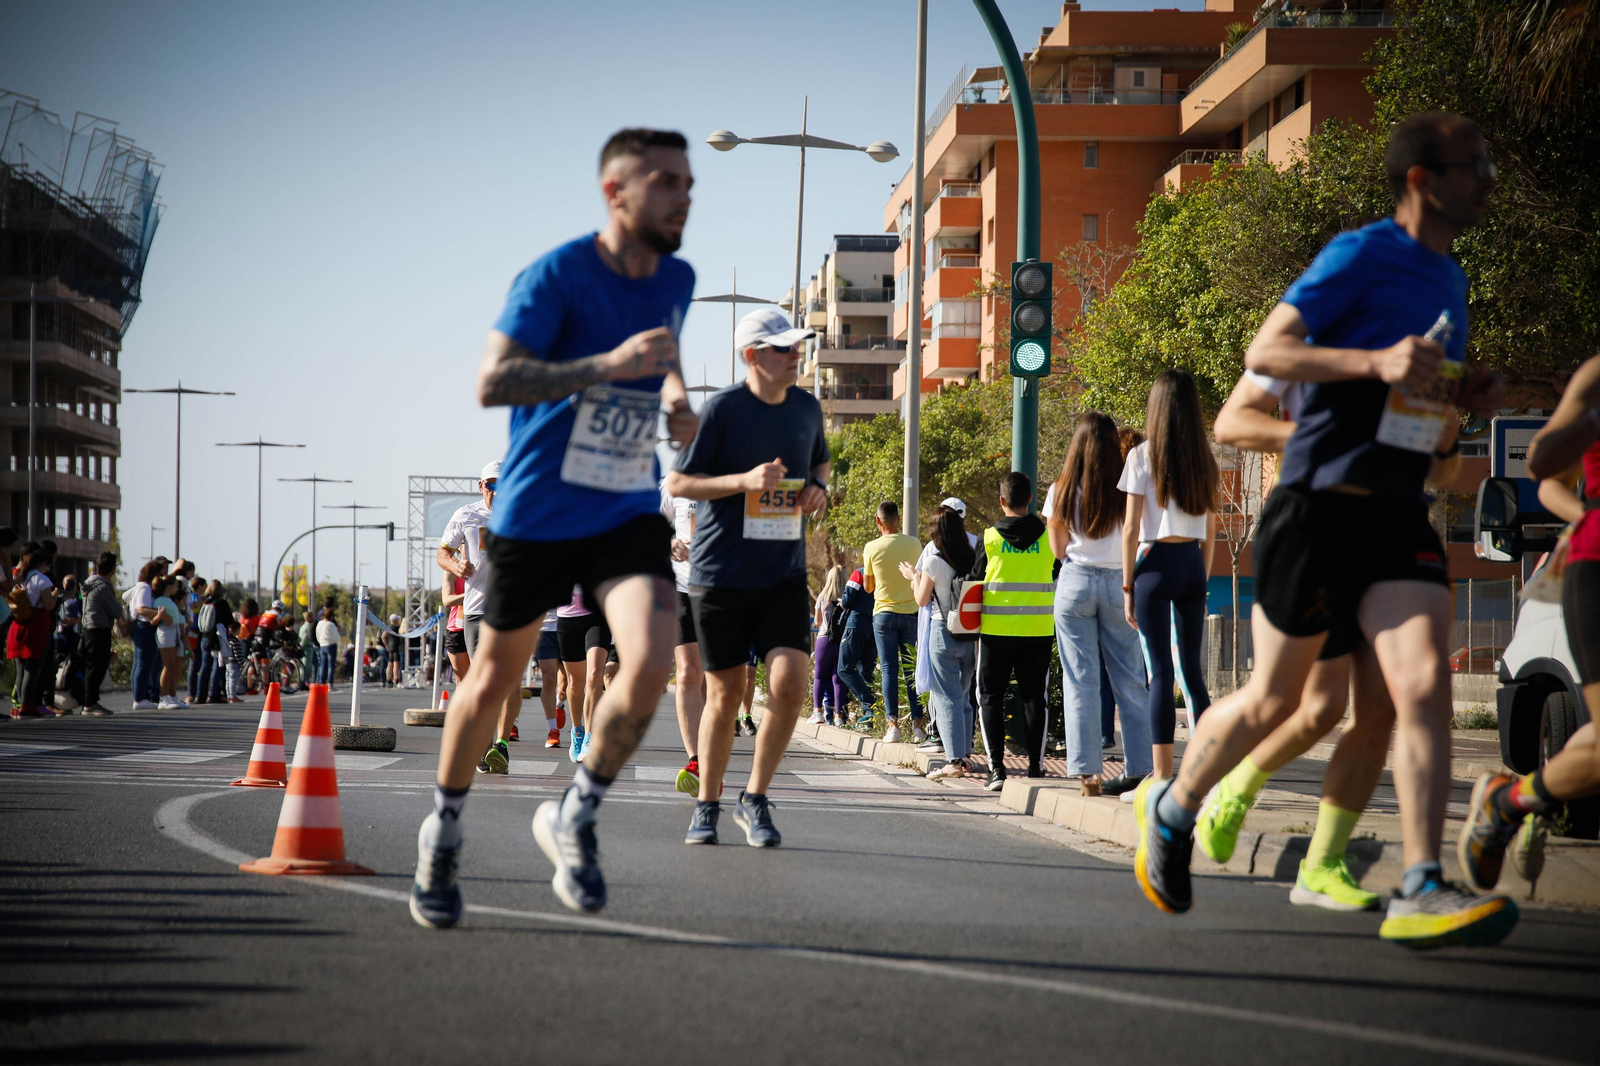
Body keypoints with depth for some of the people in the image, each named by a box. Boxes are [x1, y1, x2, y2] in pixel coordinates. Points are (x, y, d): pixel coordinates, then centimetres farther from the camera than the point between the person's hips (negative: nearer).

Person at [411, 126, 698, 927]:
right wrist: (609, 365, -34)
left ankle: (574, 817, 2)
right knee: (495, 680, 11)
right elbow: (492, 382, -27)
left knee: (651, 664, -20)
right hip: (535, 516, -3)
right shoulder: (556, 276, -16)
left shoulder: (676, 281, 3)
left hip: (628, 516, 4)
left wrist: (674, 394, 4)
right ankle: (444, 830, 36)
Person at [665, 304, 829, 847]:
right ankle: (708, 805, 24)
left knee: (789, 681, -14)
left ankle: (755, 800, 2)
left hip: (784, 573, 3)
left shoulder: (807, 407, 7)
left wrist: (818, 488, 3)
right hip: (719, 574, -3)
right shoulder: (721, 409, -9)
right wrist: (744, 481, -18)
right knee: (725, 692, 5)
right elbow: (677, 482, -6)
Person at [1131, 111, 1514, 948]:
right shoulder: (1360, 256, -9)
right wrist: (1377, 361, -26)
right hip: (1320, 503, -6)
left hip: (1399, 516, 6)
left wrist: (1465, 393, 8)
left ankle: (1420, 892, -18)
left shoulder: (1450, 280, 16)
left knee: (1425, 683, -14)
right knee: (1273, 699, 6)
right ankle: (1171, 810, 32)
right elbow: (1263, 352, -14)